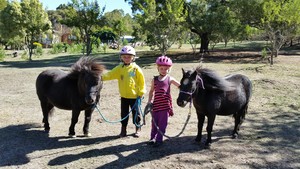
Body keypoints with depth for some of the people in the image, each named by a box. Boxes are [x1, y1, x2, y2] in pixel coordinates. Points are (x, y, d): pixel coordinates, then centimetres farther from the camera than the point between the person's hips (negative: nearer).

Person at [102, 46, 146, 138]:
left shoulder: (136, 68, -7)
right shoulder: (119, 68, 1)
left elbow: (141, 81, -5)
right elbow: (110, 74, -8)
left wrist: (141, 93, -7)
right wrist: (102, 77, -26)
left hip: (135, 96, -3)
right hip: (124, 96, 3)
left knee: (135, 113, 10)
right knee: (124, 113, 12)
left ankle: (138, 129, 27)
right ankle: (123, 129, 26)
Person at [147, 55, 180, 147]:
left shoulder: (170, 79, 1)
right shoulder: (155, 79, 6)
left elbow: (180, 86, 5)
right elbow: (151, 91, 14)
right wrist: (149, 101, 6)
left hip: (165, 105, -2)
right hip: (156, 104, 2)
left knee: (162, 123, 5)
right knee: (154, 122, 10)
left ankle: (159, 139, 16)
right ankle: (153, 138, 26)